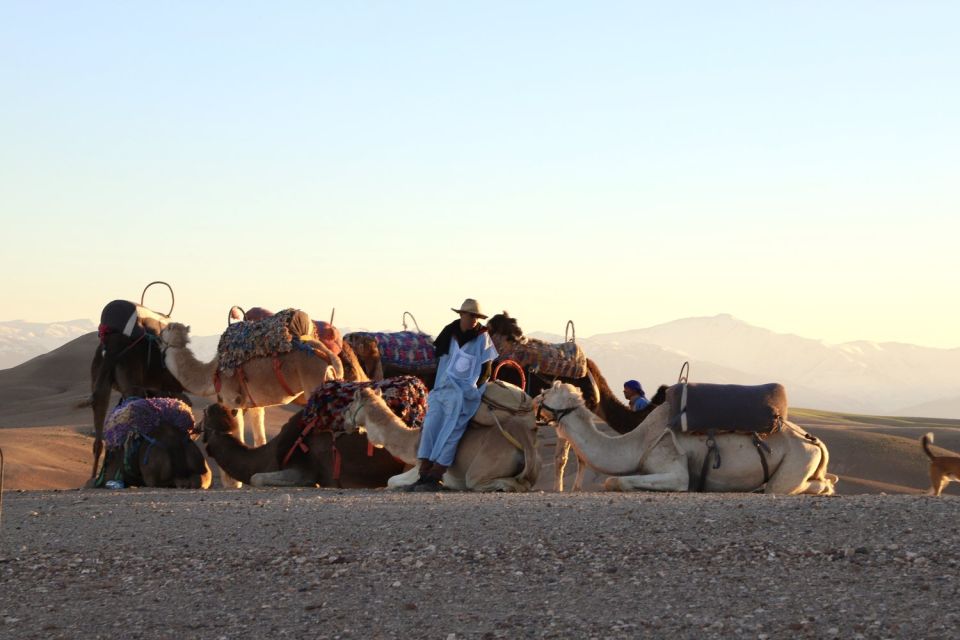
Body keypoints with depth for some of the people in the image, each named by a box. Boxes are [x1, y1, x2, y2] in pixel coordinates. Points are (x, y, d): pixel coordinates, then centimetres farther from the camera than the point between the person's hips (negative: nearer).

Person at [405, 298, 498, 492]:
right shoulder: (449, 334, 10)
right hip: (442, 389, 4)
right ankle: (424, 475, -15)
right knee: (430, 424, -12)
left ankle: (435, 478, -18)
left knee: (450, 431, -16)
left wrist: (471, 390, -5)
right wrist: (437, 388, 12)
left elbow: (486, 371, 2)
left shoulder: (482, 338, 0)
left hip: (464, 393, -4)